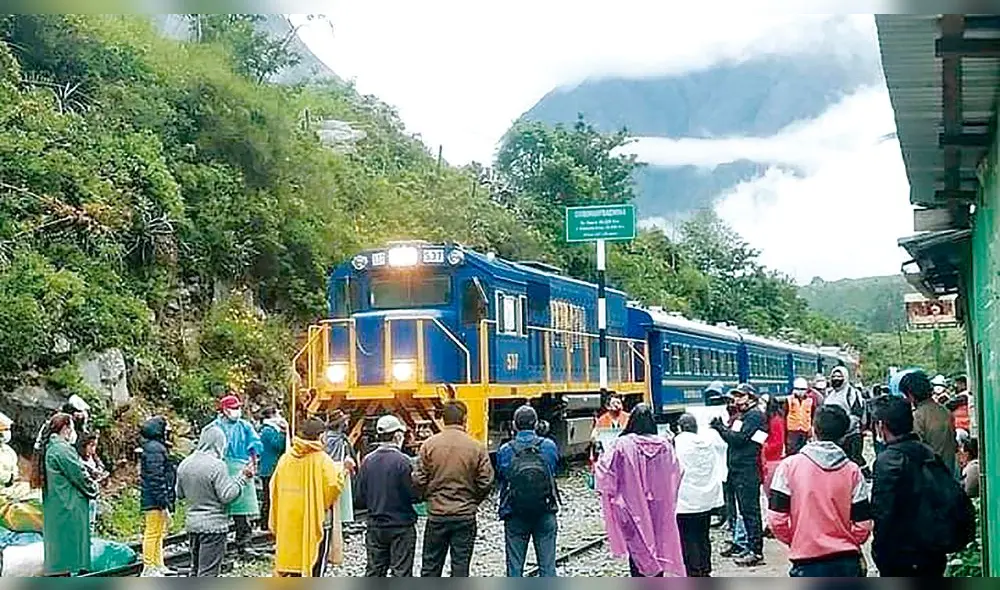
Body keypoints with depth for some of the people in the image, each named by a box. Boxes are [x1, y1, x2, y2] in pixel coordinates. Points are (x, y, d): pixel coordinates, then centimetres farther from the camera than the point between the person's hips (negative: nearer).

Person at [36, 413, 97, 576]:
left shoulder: (48, 449, 15)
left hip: (53, 511, 10)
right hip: (69, 510, -10)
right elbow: (80, 476, -13)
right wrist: (93, 490, 6)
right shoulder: (63, 449, -15)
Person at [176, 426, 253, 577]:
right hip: (213, 525, -7)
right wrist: (242, 478, -8)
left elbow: (179, 494, 14)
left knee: (195, 568, 18)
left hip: (191, 523, 7)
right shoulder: (217, 465, -17)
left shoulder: (184, 464, 5)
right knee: (208, 571, -2)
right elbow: (226, 495, -17)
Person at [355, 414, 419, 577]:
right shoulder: (402, 461, -15)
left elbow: (359, 500, 2)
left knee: (374, 571, 13)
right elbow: (414, 495, -15)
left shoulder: (367, 461, -1)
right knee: (401, 571, 3)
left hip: (375, 527, 5)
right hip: (402, 526, -5)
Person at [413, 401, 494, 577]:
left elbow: (419, 481, -6)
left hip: (436, 515, 1)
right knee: (461, 565, 7)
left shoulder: (429, 445, -6)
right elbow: (486, 483, -6)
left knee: (431, 565, 11)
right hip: (466, 516, -1)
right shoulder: (476, 447, -7)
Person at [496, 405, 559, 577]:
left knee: (514, 566, 8)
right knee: (547, 565, 8)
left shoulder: (505, 450, -8)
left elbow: (499, 479, 1)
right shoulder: (549, 446, -6)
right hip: (545, 513, 0)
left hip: (514, 516, 0)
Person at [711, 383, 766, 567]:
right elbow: (733, 438, 15)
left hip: (748, 471, -10)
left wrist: (721, 428, -10)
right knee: (745, 510, 13)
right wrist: (721, 428, 1)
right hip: (738, 470, 10)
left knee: (750, 510, -7)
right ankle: (752, 548, 20)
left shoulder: (754, 415, -9)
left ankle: (756, 551, -5)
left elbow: (740, 438, -17)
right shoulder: (743, 416, 20)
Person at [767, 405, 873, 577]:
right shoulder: (852, 471, -1)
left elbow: (777, 518, -6)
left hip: (807, 560, -2)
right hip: (846, 562, 2)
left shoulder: (790, 466, -5)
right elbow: (863, 525, 0)